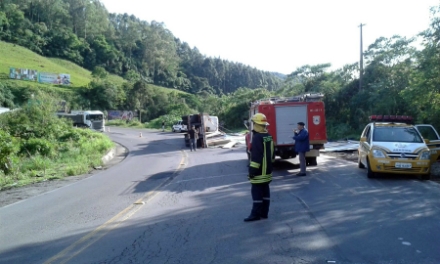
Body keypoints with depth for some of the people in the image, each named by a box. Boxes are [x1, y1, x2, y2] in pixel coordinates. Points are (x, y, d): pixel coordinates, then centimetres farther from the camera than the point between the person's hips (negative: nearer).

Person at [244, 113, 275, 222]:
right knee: (265, 191, 12)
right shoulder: (269, 136, 11)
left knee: (257, 192, -3)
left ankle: (256, 214, 2)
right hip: (267, 170, 9)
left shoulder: (257, 137, -18)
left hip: (259, 172, -9)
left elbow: (256, 156, -23)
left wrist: (252, 171, -20)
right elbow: (272, 153, 18)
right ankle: (264, 213, 19)